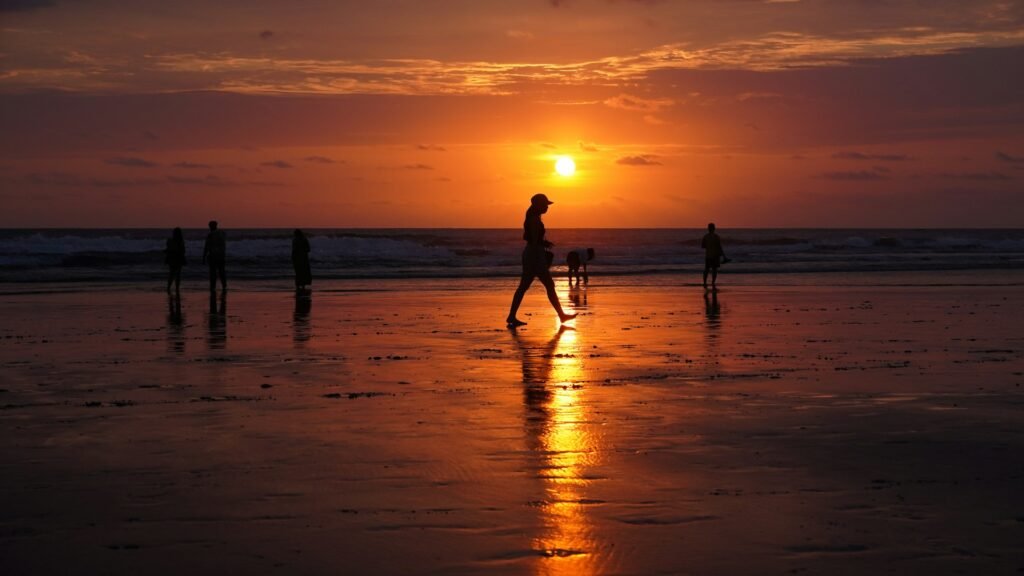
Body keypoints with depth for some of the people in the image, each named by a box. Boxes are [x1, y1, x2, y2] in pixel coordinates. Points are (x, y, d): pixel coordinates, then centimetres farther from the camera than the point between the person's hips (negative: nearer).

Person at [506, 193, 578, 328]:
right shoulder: (535, 220, -15)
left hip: (529, 254, 10)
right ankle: (562, 315, 3)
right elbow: (534, 241, -20)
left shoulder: (532, 219, 14)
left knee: (523, 287, 7)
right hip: (535, 254, -10)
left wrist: (543, 243, 18)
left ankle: (512, 317, 5)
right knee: (549, 286, -3)